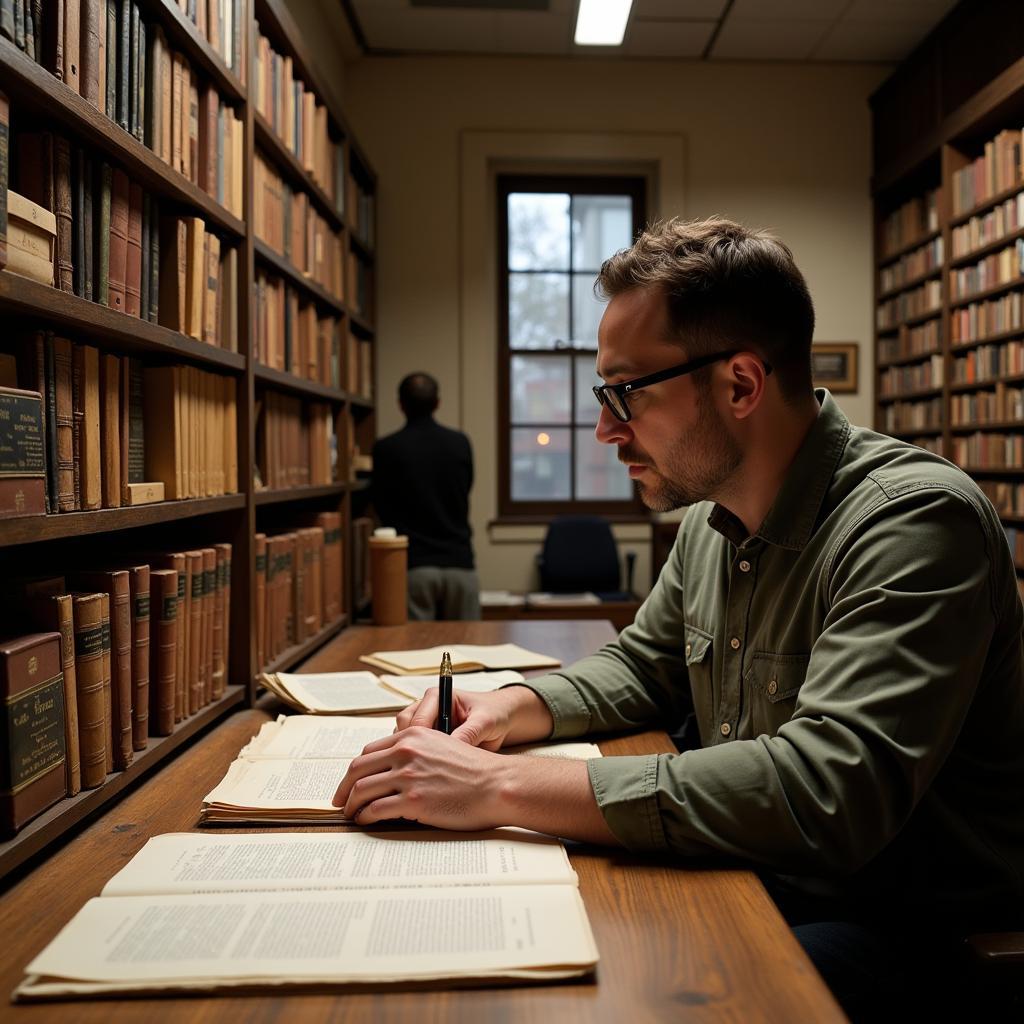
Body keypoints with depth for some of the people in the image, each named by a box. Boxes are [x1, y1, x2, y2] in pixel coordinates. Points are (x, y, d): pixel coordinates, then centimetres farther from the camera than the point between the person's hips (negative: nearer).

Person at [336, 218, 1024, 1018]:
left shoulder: (916, 518, -24)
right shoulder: (710, 520, 4)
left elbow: (829, 787, -35)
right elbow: (645, 666, 19)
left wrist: (504, 787, -34)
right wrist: (514, 709, -2)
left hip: (903, 932, -7)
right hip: (749, 886, 7)